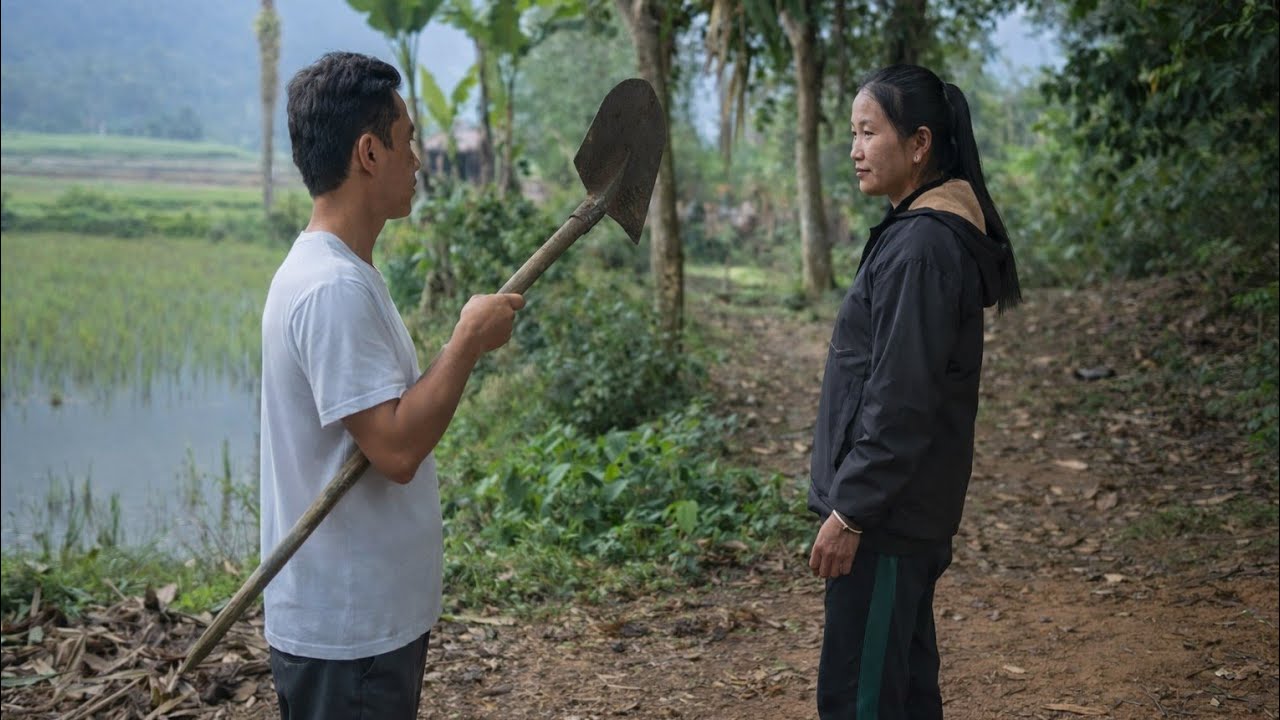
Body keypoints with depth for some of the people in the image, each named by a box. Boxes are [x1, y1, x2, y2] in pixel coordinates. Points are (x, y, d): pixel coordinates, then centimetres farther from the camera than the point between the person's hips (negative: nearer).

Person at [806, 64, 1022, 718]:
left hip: (889, 515, -10)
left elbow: (900, 400, -22)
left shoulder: (921, 246, -19)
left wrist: (850, 511, -18)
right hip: (915, 513, 10)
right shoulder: (933, 231, 12)